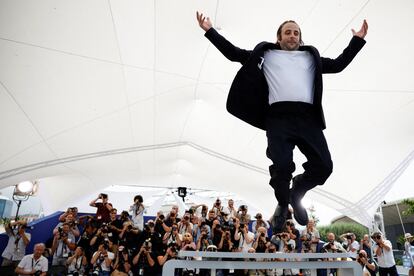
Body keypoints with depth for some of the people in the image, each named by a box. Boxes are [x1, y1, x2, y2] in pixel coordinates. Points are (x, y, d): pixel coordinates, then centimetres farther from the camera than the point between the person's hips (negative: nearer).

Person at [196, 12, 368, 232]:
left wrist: (358, 39, 32)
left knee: (324, 165, -10)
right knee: (282, 165, -19)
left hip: (307, 117, 3)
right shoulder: (266, 54, 23)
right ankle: (282, 205, 14)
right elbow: (234, 53, 21)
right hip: (278, 117, -3)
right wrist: (210, 31, 18)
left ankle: (296, 193, 21)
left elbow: (338, 64, 34)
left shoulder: (311, 56, 31)